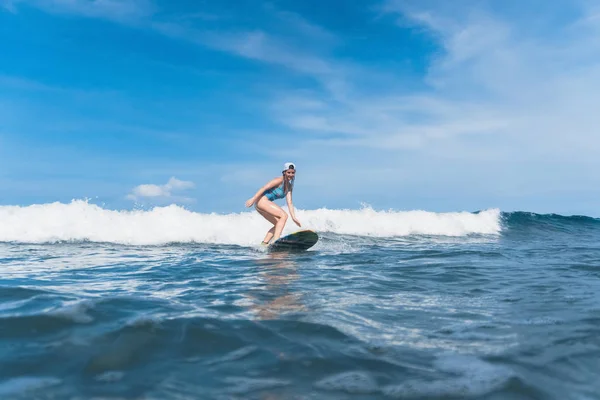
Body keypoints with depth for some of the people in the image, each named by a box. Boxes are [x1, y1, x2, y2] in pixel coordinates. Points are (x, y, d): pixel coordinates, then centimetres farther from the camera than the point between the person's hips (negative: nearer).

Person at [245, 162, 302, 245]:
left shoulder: (289, 186, 14)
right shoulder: (279, 180, -11)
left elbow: (289, 203, 11)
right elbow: (264, 188, -18)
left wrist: (294, 217, 3)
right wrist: (253, 198, -26)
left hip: (265, 203, 10)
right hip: (262, 200, -10)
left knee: (279, 224, 11)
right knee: (284, 215, -19)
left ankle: (264, 243, 8)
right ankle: (275, 240, -27)